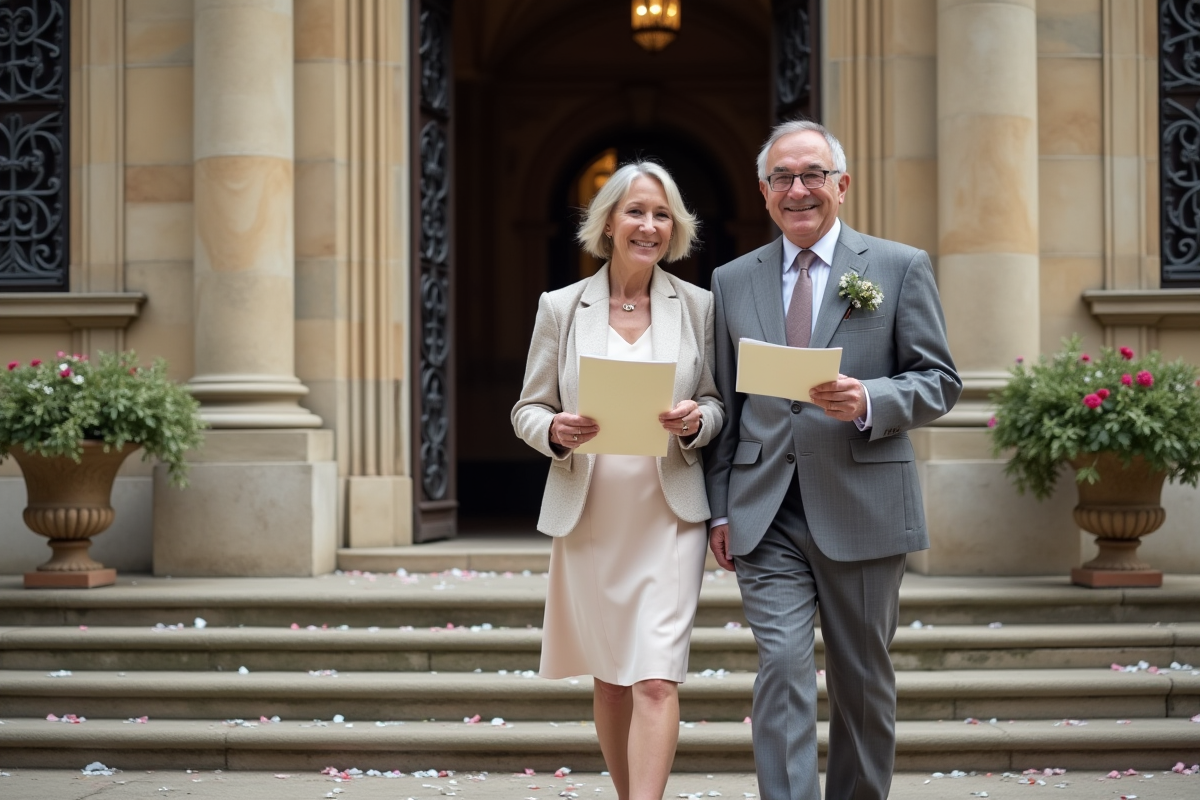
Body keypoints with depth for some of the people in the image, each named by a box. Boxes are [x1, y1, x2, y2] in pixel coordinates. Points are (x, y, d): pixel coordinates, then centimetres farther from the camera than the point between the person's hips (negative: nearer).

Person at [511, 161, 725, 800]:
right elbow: (527, 410, 6)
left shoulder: (698, 306, 4)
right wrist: (555, 430, -16)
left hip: (669, 514, -1)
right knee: (609, 678, 14)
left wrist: (696, 420, -15)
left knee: (656, 679, -12)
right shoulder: (561, 308, 3)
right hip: (589, 517, 2)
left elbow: (720, 404, 8)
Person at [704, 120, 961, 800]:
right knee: (783, 668, -10)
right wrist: (720, 509, 9)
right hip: (767, 514, 1)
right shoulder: (733, 281, 11)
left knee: (864, 680, 10)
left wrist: (868, 401, -18)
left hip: (861, 510, -1)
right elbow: (727, 404, 14)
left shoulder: (901, 267, 3)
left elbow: (941, 382, 1)